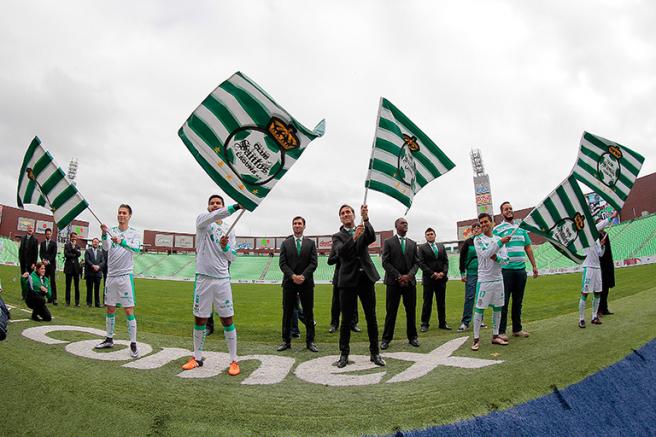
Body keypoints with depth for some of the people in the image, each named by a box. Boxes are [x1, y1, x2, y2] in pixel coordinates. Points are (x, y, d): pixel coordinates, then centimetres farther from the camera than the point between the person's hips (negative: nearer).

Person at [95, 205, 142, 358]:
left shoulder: (134, 233, -2)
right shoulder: (112, 230, 7)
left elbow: (137, 248, -20)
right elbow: (106, 247, -11)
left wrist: (121, 241, -37)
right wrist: (104, 234, -31)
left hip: (126, 275, -4)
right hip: (111, 275, 4)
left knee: (129, 310, -6)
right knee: (110, 309, 14)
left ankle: (133, 344, 0)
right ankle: (109, 339, 29)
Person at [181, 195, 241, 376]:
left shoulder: (229, 229, 10)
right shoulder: (202, 220, 2)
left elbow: (232, 257, 7)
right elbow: (213, 216, -22)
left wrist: (225, 247, -14)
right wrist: (235, 207, -35)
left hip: (222, 279, 1)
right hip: (203, 277, -1)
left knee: (227, 320, 1)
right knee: (200, 319, 9)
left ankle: (234, 360, 10)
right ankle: (197, 357, 26)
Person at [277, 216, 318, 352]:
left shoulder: (311, 243, 7)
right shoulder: (285, 243, 7)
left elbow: (313, 263, -1)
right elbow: (282, 263, -1)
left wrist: (303, 276, -15)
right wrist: (292, 276, -15)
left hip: (306, 282, 0)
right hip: (289, 282, 0)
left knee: (308, 313, 4)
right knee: (287, 313, 5)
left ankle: (310, 341, 13)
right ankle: (286, 341, 15)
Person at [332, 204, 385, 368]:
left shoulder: (364, 230, 10)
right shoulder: (338, 236, 5)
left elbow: (372, 238, -13)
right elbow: (341, 252, -15)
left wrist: (365, 219, -27)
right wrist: (354, 237, -29)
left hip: (366, 278, 2)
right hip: (348, 280, -1)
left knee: (371, 317, 6)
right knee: (346, 319, 3)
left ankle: (375, 353, 17)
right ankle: (344, 354, 16)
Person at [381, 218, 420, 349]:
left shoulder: (413, 243, 13)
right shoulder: (388, 242, 2)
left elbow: (416, 263, 8)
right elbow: (386, 262, -5)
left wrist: (409, 275, -10)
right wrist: (399, 276, -13)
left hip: (410, 281, 3)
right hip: (393, 282, -3)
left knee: (411, 311, 8)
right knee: (391, 311, 1)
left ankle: (412, 337, 20)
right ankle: (386, 338, 9)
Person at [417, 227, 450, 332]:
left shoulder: (441, 247, 14)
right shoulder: (422, 248, 1)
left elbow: (446, 261, 9)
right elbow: (421, 263, -7)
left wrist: (443, 273, -7)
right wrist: (433, 274, -13)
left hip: (441, 278, 4)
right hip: (428, 279, -4)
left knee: (441, 302, 8)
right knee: (427, 302, 0)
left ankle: (442, 323, 16)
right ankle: (425, 324, 6)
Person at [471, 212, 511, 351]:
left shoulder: (499, 239, 9)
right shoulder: (478, 239, -3)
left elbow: (505, 260, 4)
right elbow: (485, 254, -20)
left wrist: (497, 258, -16)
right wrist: (500, 242, -23)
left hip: (498, 279, 5)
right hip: (484, 280, -5)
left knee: (497, 308, 11)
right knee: (479, 308, -3)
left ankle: (495, 336, 23)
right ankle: (476, 339, 3)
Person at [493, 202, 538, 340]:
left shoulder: (521, 229, 15)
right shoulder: (498, 229, -1)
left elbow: (528, 248, 17)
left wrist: (534, 265, 15)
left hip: (521, 269, 6)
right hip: (506, 270, -6)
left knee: (518, 301, 13)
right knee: (504, 301, -2)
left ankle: (517, 329, 24)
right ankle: (501, 331, 4)